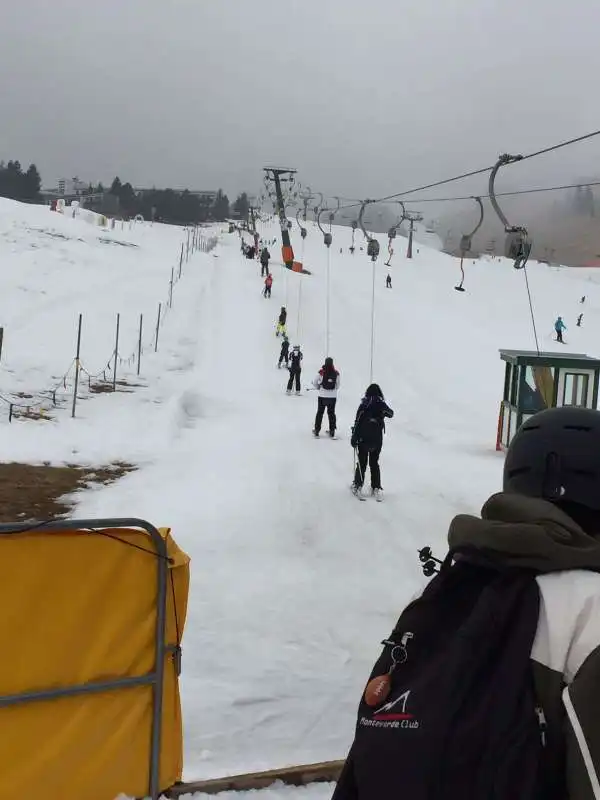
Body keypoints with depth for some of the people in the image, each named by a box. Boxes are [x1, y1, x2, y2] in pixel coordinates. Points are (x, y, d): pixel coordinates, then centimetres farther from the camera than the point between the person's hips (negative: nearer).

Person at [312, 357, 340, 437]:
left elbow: (314, 383, -1)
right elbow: (338, 386, 4)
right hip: (333, 396, 1)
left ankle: (317, 430, 16)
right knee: (331, 413, 14)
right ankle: (332, 431, 17)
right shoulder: (336, 373, -5)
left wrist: (318, 387, 19)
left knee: (320, 412, 12)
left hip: (322, 395, -1)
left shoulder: (321, 372, -10)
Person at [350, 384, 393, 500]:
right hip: (377, 441, 2)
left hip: (364, 439, -2)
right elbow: (391, 414, 17)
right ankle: (376, 488, 11)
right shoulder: (382, 405, -5)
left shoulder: (364, 405, -12)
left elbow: (357, 423, -12)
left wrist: (354, 438, -4)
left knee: (361, 463, 11)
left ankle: (358, 486, 16)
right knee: (374, 464, 15)